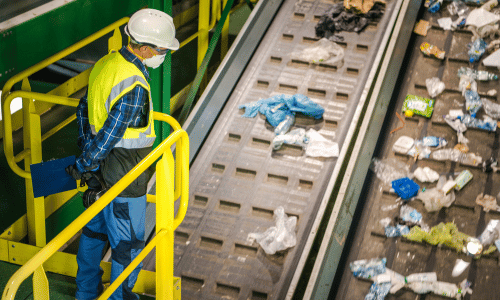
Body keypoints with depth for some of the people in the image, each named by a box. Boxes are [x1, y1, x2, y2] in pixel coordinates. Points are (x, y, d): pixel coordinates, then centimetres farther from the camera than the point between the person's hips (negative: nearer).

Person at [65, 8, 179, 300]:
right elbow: (110, 135, -25)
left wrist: (86, 147, 15)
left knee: (95, 228, 25)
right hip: (124, 181, -10)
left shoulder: (107, 63, 0)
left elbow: (84, 109, 11)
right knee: (128, 243, 10)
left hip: (101, 172, 10)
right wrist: (84, 166, -11)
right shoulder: (135, 88, -29)